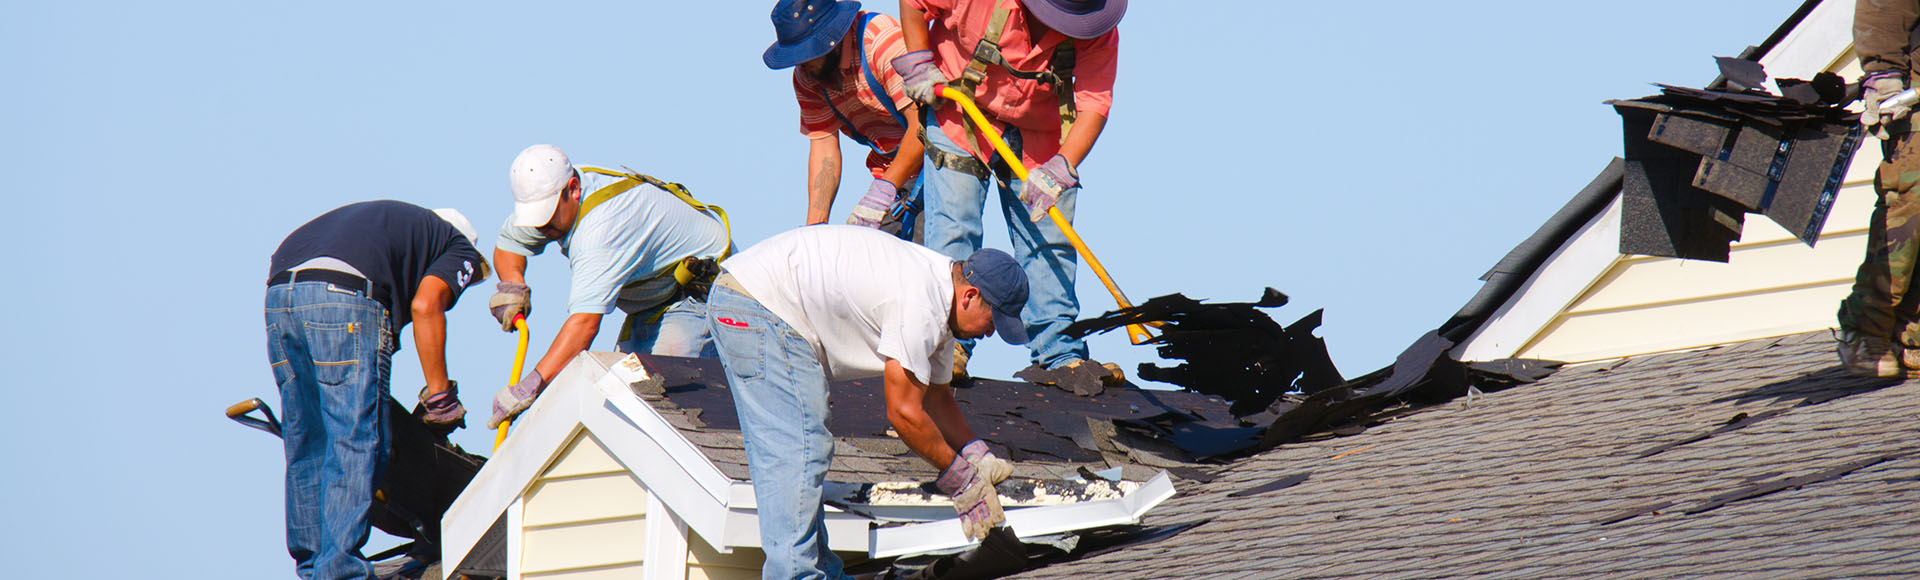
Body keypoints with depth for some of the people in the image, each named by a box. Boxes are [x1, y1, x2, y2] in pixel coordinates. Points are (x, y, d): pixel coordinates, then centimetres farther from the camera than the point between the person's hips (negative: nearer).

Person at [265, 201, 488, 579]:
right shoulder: (460, 250, 19)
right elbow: (424, 305, -2)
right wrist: (440, 398, 2)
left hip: (279, 293, 7)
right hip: (343, 295, -7)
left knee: (306, 445, 15)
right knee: (356, 447, -3)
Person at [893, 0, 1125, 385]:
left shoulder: (1099, 32, -22)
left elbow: (1094, 105, -23)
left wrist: (1061, 168, -34)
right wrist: (919, 67, -15)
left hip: (1037, 132, 2)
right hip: (958, 115, -2)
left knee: (1049, 238, -2)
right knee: (954, 225, -13)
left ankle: (1059, 355, 3)